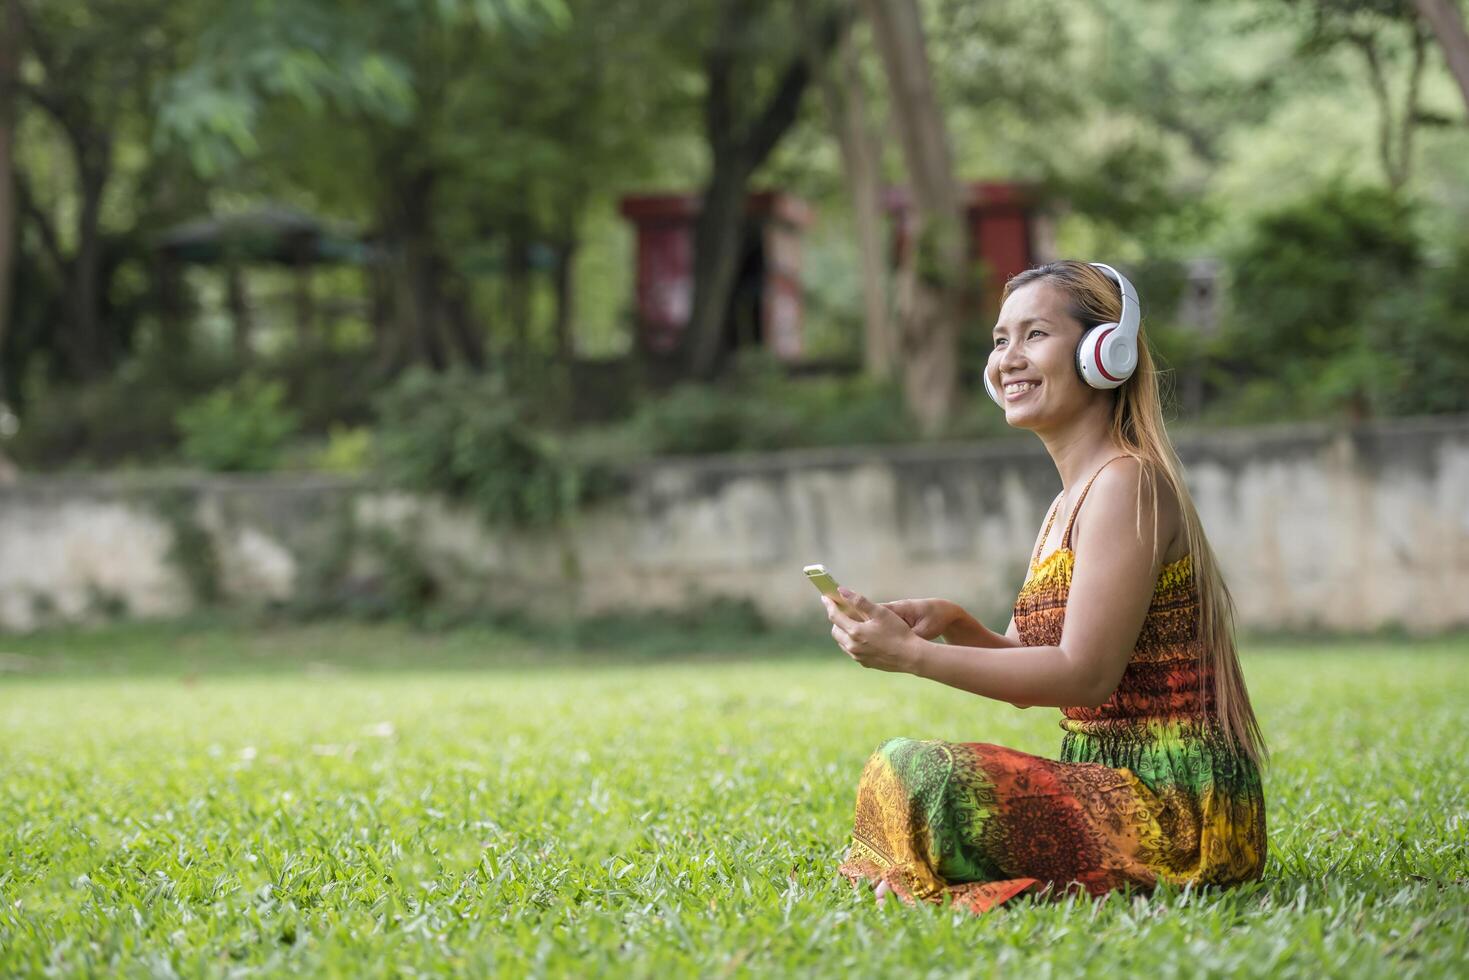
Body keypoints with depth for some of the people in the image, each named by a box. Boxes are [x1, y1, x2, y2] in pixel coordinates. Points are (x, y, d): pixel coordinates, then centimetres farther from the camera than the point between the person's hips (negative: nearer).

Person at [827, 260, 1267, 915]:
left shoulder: (1127, 483, -13)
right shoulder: (1070, 502, 17)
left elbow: (1085, 674, -19)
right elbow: (1031, 676, 19)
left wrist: (912, 654, -18)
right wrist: (953, 624, -1)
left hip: (1173, 808, -10)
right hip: (1118, 789, 10)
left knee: (912, 772, -26)